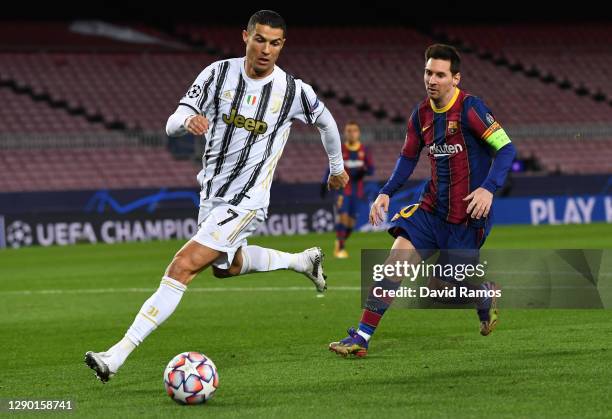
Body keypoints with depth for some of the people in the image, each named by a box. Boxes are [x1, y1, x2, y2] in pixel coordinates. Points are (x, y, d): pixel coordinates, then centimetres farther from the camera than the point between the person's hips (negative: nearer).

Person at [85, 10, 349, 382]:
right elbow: (172, 124, -8)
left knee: (183, 267, -19)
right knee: (226, 266, 30)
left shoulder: (294, 92, -10)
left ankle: (118, 355, -23)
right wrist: (188, 120, -32)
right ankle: (302, 261, 54)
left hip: (246, 201, -6)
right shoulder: (219, 74, -6)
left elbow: (326, 122, 12)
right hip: (212, 193, 6)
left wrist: (337, 167, 25)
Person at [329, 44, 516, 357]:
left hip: (468, 214, -5)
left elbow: (506, 148, -16)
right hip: (432, 208, 5)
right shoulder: (421, 114, 5)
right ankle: (362, 337, -11)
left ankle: (486, 295, 36)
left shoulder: (470, 108, -15)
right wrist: (386, 193, 5)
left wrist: (488, 188, -29)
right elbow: (408, 157, 18)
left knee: (446, 284, 0)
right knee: (395, 261, -12)